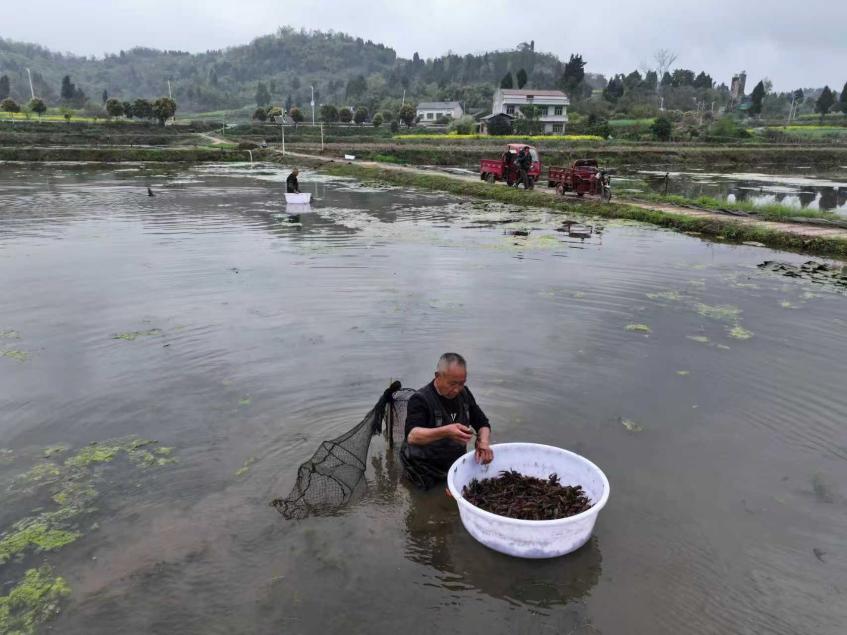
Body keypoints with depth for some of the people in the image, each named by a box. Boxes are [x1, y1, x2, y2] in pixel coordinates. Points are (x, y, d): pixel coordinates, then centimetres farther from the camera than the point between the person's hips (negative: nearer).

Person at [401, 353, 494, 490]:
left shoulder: (464, 393, 0)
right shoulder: (420, 400, -20)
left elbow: (482, 423, 4)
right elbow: (411, 436, -34)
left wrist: (484, 442, -19)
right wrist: (445, 432, -50)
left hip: (457, 467, 5)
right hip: (425, 474, -5)